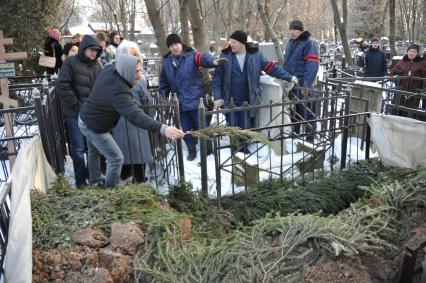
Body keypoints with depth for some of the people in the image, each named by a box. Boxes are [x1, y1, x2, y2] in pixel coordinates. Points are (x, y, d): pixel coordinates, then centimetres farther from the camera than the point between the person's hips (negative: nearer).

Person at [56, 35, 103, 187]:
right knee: (78, 148, 1)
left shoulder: (97, 66, 12)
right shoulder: (71, 62, -5)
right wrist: (76, 105, -14)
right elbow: (62, 86, -13)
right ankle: (80, 180, 11)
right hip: (76, 113, -5)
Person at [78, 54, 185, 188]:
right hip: (95, 127, -10)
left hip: (85, 119, 10)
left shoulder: (109, 69, -15)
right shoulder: (119, 92, -41)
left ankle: (95, 181, 52)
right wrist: (162, 128, -68)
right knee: (116, 159, 0)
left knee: (94, 151, 29)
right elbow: (135, 115, -57)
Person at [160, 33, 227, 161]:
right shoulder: (166, 61, 7)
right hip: (180, 103, 5)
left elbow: (202, 57, -31)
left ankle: (208, 151, 22)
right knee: (186, 129, 14)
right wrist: (163, 97, 14)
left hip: (195, 100, -5)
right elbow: (164, 81, 17)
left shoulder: (191, 55, -9)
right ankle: (192, 151, 33)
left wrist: (213, 61, -52)